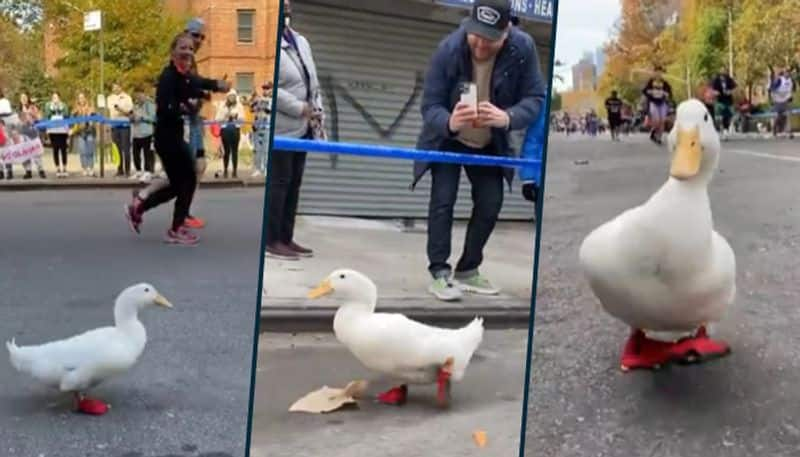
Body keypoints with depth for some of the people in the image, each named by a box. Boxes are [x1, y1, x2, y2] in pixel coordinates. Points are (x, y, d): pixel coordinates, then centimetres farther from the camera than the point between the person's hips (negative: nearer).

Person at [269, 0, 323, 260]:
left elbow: (313, 82, 18)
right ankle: (271, 241, 3)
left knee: (294, 183, 10)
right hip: (281, 127, -8)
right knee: (279, 183, -4)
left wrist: (317, 113, 6)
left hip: (302, 127, 8)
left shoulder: (301, 41, 16)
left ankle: (286, 238, 17)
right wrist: (301, 109, -16)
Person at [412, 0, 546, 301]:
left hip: (490, 144, 3)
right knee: (443, 199, -14)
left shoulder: (523, 48, -26)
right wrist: (449, 123, -51)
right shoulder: (449, 49, -30)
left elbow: (536, 98, -22)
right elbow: (430, 105, -27)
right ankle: (440, 273, -4)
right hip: (448, 140, -3)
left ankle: (468, 270, 20)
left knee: (490, 204, 3)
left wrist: (508, 118, -44)